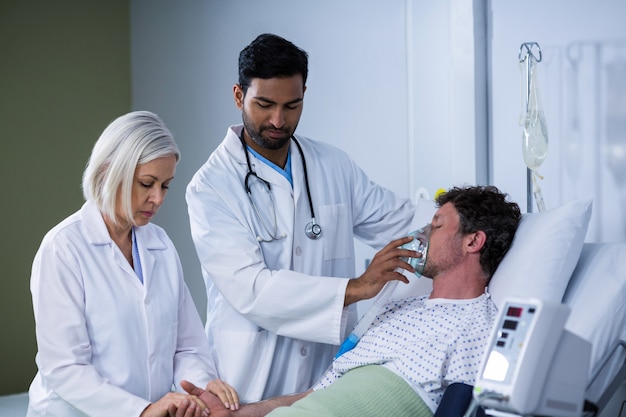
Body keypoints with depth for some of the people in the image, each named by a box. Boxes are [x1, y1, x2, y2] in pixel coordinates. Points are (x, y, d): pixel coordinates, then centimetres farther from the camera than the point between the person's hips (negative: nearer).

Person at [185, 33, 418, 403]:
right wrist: (355, 288, -25)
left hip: (331, 370, 4)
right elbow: (250, 289, -20)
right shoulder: (210, 187, -10)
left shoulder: (334, 166, 6)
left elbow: (402, 222, 15)